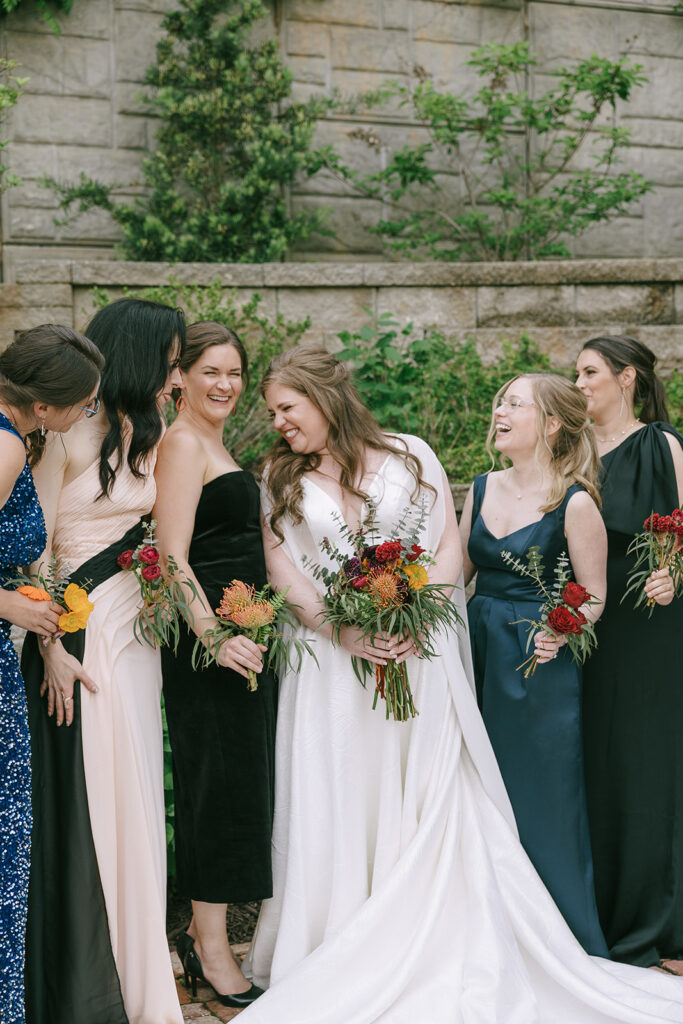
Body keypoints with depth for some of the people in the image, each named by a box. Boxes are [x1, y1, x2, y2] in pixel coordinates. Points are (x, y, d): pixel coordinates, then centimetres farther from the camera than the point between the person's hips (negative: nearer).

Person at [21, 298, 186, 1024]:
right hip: (81, 633, -7)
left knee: (131, 793, 13)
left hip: (134, 628, 8)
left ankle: (133, 959, 28)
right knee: (82, 796, 0)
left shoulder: (146, 436, 12)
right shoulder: (68, 434, -12)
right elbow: (33, 548, -12)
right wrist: (52, 646, -16)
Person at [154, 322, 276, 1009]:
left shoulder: (215, 445, 19)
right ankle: (211, 950, 7)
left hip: (239, 634, 10)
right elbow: (172, 556, -19)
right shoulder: (182, 443, -11)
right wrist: (213, 634, -26)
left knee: (240, 777, 13)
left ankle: (207, 928, 24)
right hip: (207, 636, -10)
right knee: (220, 779, -4)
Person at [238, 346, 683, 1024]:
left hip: (417, 655, -1)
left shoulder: (410, 456, 4)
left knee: (427, 807, 0)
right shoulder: (281, 479, 9)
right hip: (330, 658, 1)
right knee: (336, 807, 0)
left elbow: (450, 547, 2)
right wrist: (344, 629, -13)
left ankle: (434, 961, 10)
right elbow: (283, 571, 2)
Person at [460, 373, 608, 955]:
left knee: (544, 797, 1)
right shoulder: (483, 489, 8)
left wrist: (558, 633, -23)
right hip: (480, 652, 6)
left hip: (541, 663, -6)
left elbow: (594, 598, -6)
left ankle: (571, 944, 18)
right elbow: (458, 571, 14)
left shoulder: (575, 502, -9)